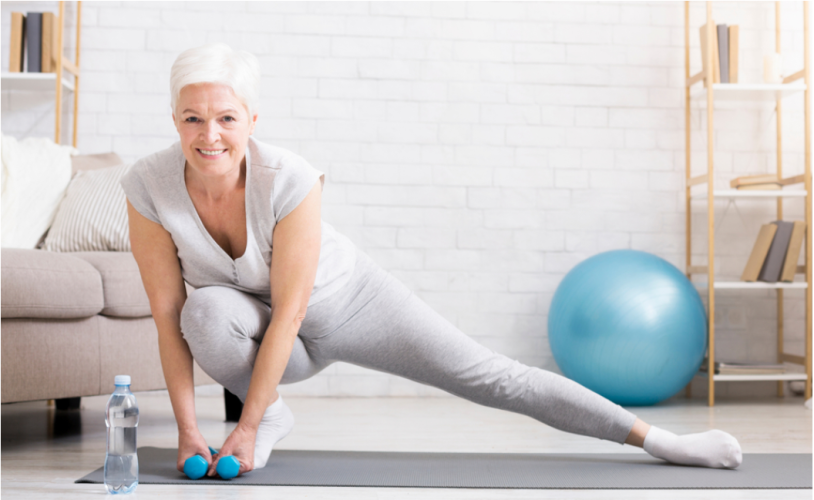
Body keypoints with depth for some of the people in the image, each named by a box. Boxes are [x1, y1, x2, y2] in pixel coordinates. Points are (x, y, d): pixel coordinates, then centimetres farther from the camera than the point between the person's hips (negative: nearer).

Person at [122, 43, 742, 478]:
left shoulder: (289, 180, -33)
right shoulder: (147, 186, -23)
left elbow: (291, 310, -28)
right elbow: (168, 315, -17)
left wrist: (245, 429, -25)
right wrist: (188, 430, -18)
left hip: (349, 302, -2)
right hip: (262, 325, 2)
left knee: (492, 378, -7)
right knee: (208, 311, -33)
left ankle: (656, 439, 4)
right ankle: (273, 416, -3)